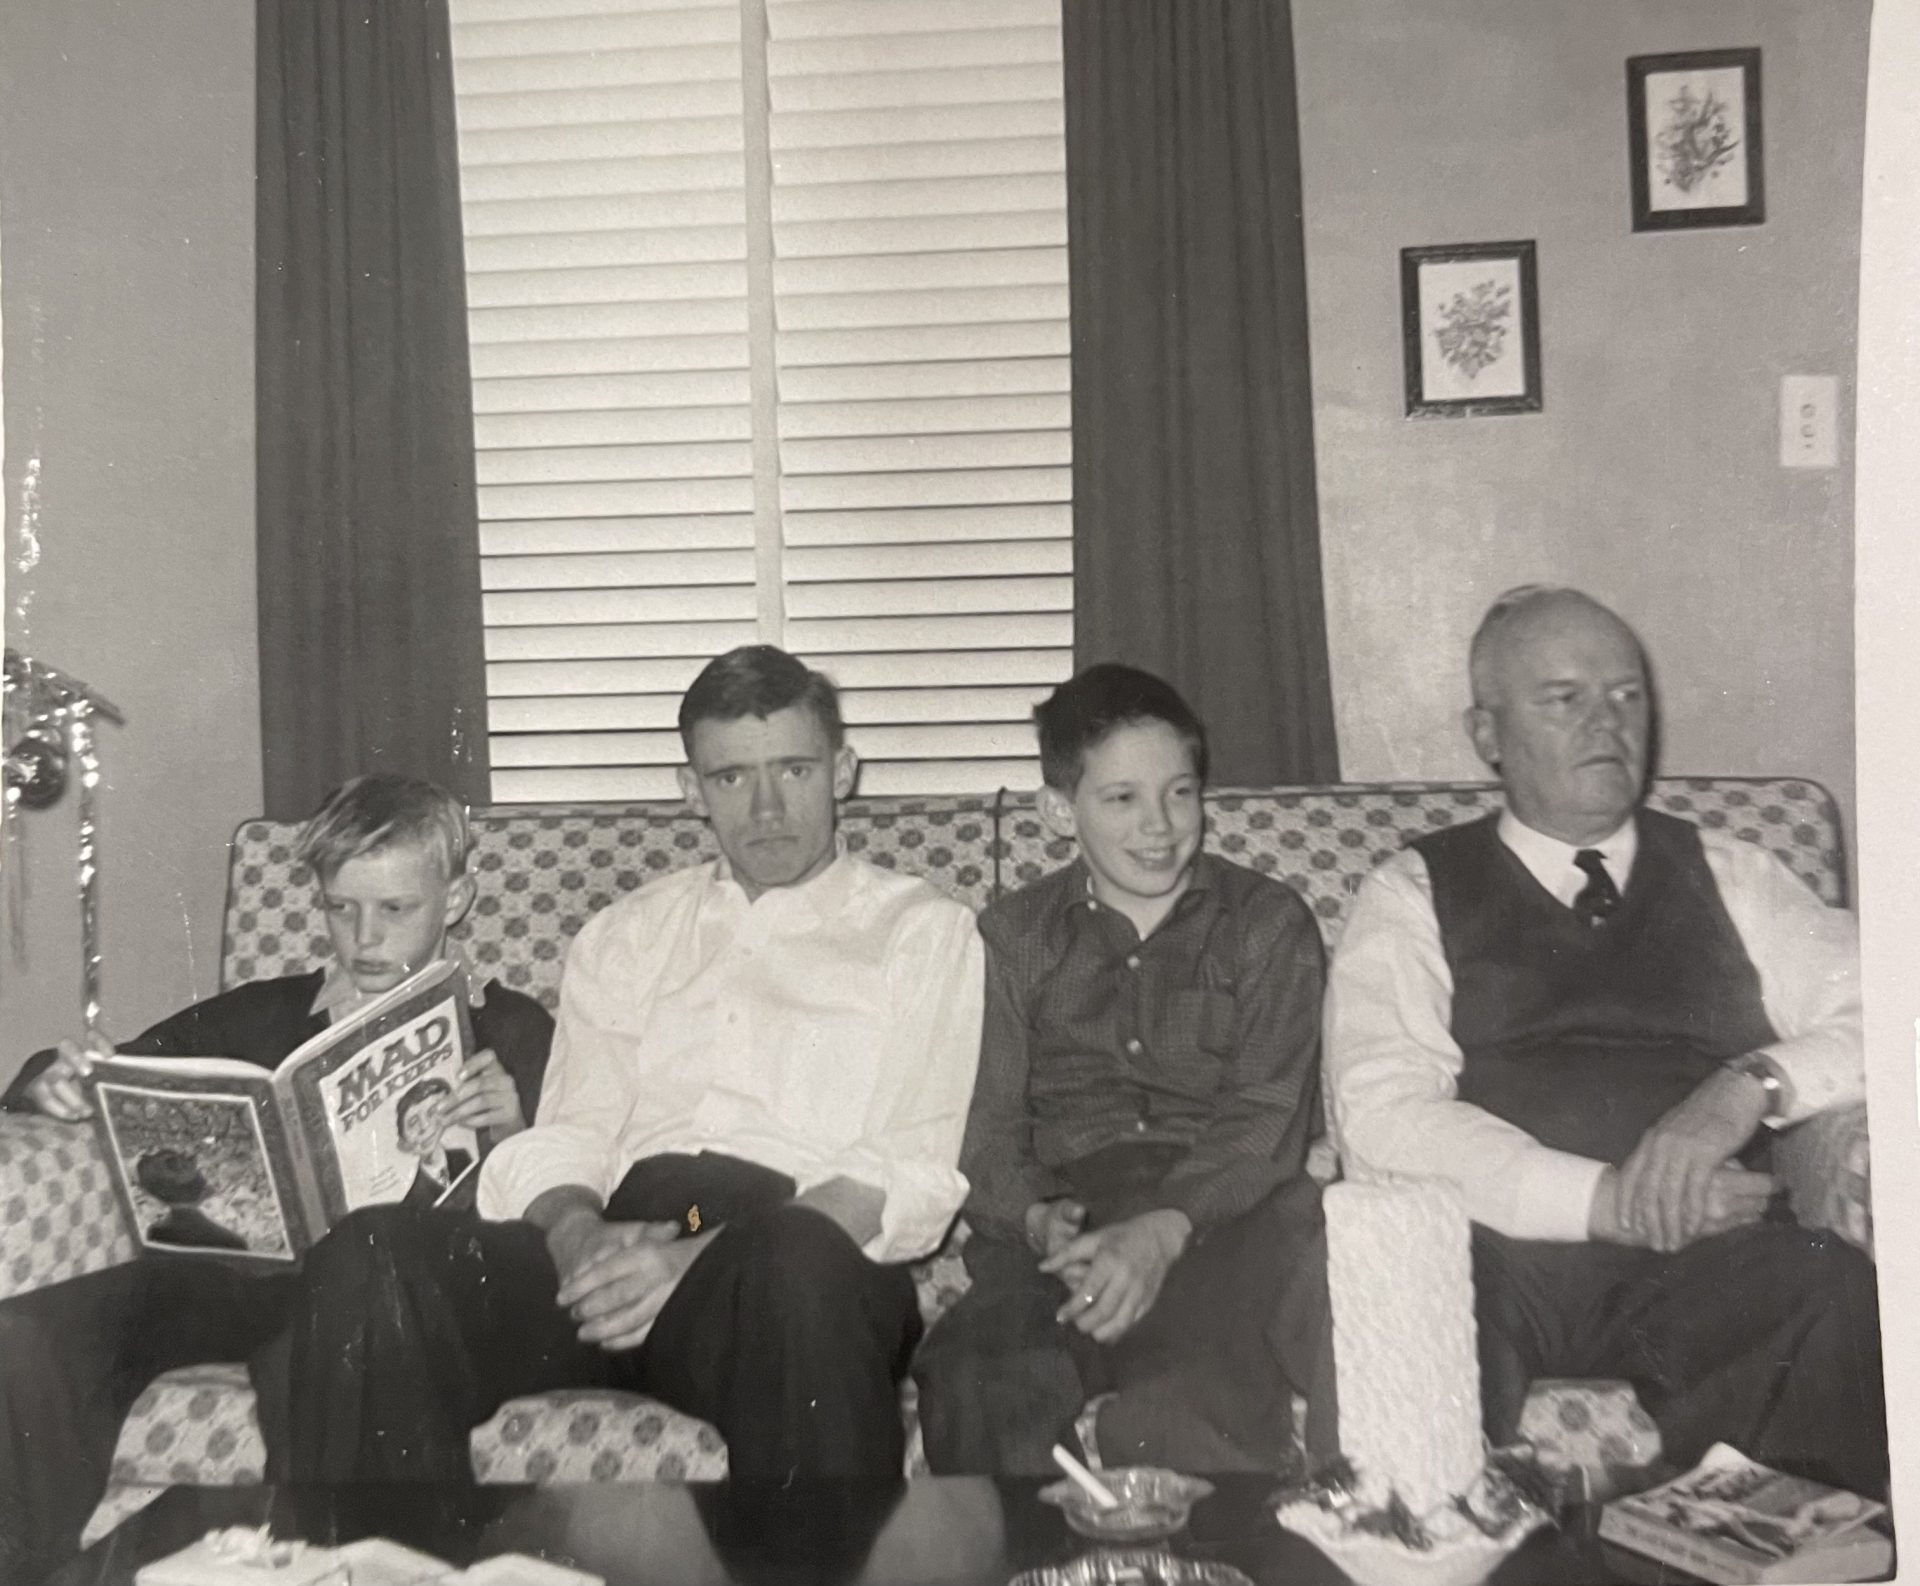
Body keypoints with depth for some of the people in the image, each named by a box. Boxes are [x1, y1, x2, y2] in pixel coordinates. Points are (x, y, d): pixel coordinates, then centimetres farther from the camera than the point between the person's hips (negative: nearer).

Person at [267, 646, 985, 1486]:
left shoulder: (925, 930, 12)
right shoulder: (624, 935, 25)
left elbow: (911, 1176, 0)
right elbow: (566, 1137, 15)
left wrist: (703, 1258, -15)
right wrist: (577, 1236, -10)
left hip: (803, 1253, -3)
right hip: (612, 1246, 4)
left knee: (796, 1260, -39)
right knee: (373, 1255, -25)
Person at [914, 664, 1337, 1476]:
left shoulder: (1268, 922, 13)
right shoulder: (1014, 937, 17)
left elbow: (1267, 1121, 0)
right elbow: (987, 1127, 8)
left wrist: (1165, 1228, -19)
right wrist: (1040, 1218, -15)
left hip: (1225, 1217, 0)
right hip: (1065, 1233, 1)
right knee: (969, 1381, -32)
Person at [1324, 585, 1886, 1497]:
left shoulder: (1727, 878, 20)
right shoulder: (1415, 895, 9)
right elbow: (1382, 1116, -5)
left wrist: (1751, 1086, -10)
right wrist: (1606, 1200, -15)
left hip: (1712, 1263, 2)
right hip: (1500, 1257, -1)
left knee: (1834, 1296, -31)